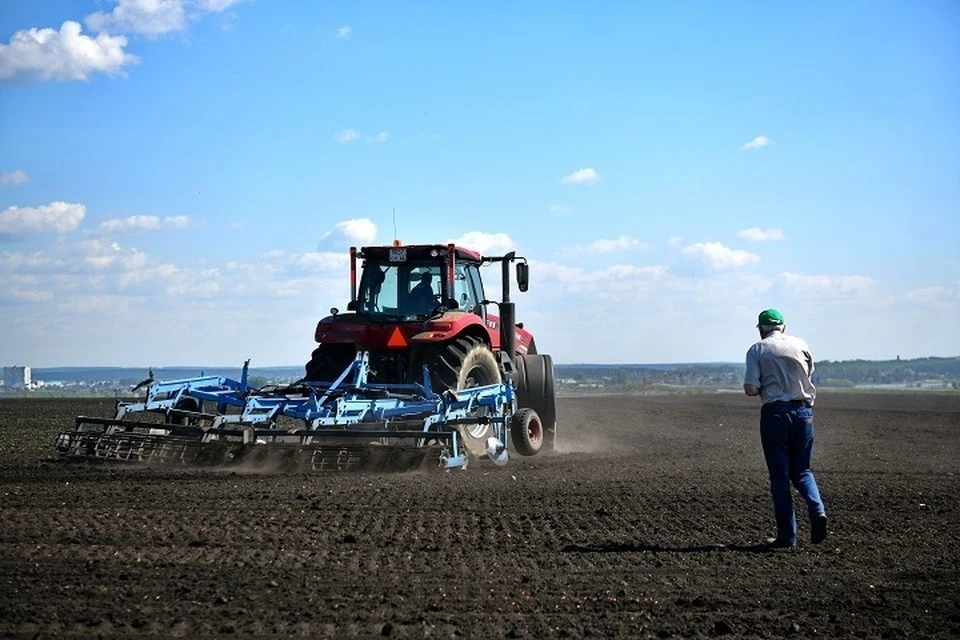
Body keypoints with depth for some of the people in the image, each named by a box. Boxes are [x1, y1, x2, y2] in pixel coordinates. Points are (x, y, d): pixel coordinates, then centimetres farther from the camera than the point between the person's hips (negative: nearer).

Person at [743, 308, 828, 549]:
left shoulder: (757, 350, -2)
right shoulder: (800, 344, 8)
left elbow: (750, 389, -10)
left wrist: (765, 386, 9)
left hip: (774, 413, -3)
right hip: (803, 410, 3)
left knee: (780, 475, 3)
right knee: (801, 470, 16)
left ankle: (787, 536, 2)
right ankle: (817, 510, -11)